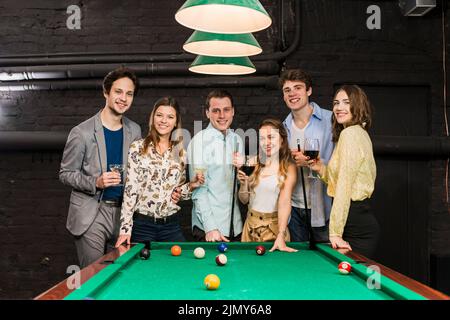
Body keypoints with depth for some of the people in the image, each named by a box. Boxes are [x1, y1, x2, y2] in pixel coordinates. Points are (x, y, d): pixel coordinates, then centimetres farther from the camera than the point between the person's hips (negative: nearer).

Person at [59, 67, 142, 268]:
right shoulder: (82, 132, -7)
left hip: (122, 212, 4)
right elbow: (65, 174, -3)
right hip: (90, 215, -4)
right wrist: (95, 183, -18)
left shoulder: (134, 131, 7)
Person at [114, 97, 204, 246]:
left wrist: (191, 185, -7)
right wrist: (125, 229, -11)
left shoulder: (180, 153, 6)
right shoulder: (138, 148, -5)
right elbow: (130, 189, -7)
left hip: (172, 225, 3)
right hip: (142, 224, -3)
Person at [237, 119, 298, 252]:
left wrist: (280, 236, -32)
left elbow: (285, 202, -21)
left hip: (273, 226, -4)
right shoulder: (255, 165, 4)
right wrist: (243, 183, -12)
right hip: (251, 225, 4)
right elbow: (244, 199, 8)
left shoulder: (289, 168, -9)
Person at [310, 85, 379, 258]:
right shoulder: (361, 133, 15)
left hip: (355, 223, -10)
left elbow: (345, 185, -20)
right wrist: (322, 169, 5)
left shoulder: (350, 133, -15)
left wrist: (335, 232, -20)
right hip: (364, 218, 10)